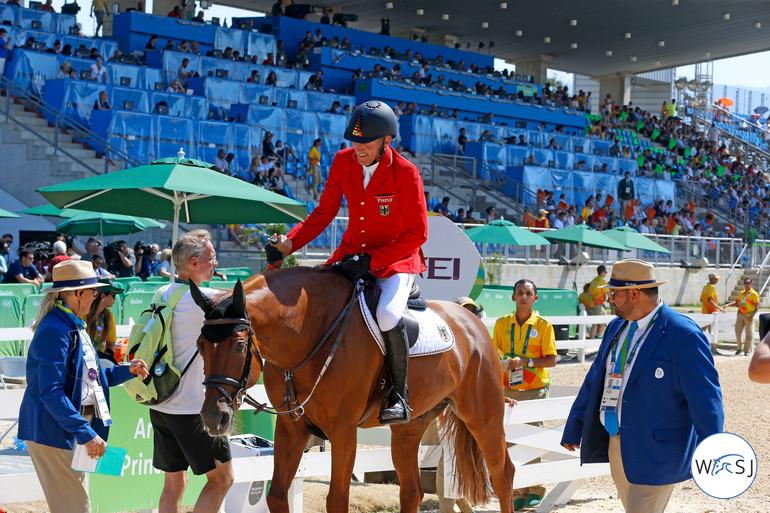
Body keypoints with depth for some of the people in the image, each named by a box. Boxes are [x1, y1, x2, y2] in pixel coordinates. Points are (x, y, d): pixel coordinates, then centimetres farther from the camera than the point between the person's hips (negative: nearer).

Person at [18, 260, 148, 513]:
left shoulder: (74, 327, 12)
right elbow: (51, 392, -25)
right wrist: (86, 433, -27)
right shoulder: (54, 331, -19)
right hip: (53, 431, -10)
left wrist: (126, 371, 9)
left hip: (75, 426, 10)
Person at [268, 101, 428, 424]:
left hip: (396, 260, -5)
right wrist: (288, 245, -10)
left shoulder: (406, 173, -17)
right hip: (352, 253, 6)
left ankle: (400, 394, -11)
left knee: (387, 314, -33)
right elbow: (324, 213, 6)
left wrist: (370, 261, -24)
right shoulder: (343, 162, -4)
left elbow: (416, 234, -15)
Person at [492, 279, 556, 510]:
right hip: (509, 390, 3)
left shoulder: (543, 325, -3)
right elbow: (495, 355, 14)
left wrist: (526, 362, -18)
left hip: (535, 390, -3)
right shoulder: (502, 323, 6)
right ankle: (518, 492, 10)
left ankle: (536, 490, 13)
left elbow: (551, 360, -7)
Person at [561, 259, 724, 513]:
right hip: (616, 444, 8)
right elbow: (594, 381, 17)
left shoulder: (684, 335, -16)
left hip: (655, 453, -8)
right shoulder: (615, 328, 9)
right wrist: (573, 430, 20)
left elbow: (706, 400, -17)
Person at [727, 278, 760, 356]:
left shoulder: (754, 294, -5)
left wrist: (752, 315, -20)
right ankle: (739, 348, 18)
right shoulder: (742, 293, 14)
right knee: (737, 332, 4)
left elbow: (757, 306, -10)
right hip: (740, 314, 6)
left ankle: (747, 350, 7)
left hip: (749, 316, -6)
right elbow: (737, 303, 25)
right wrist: (728, 305, 8)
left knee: (749, 333, -1)